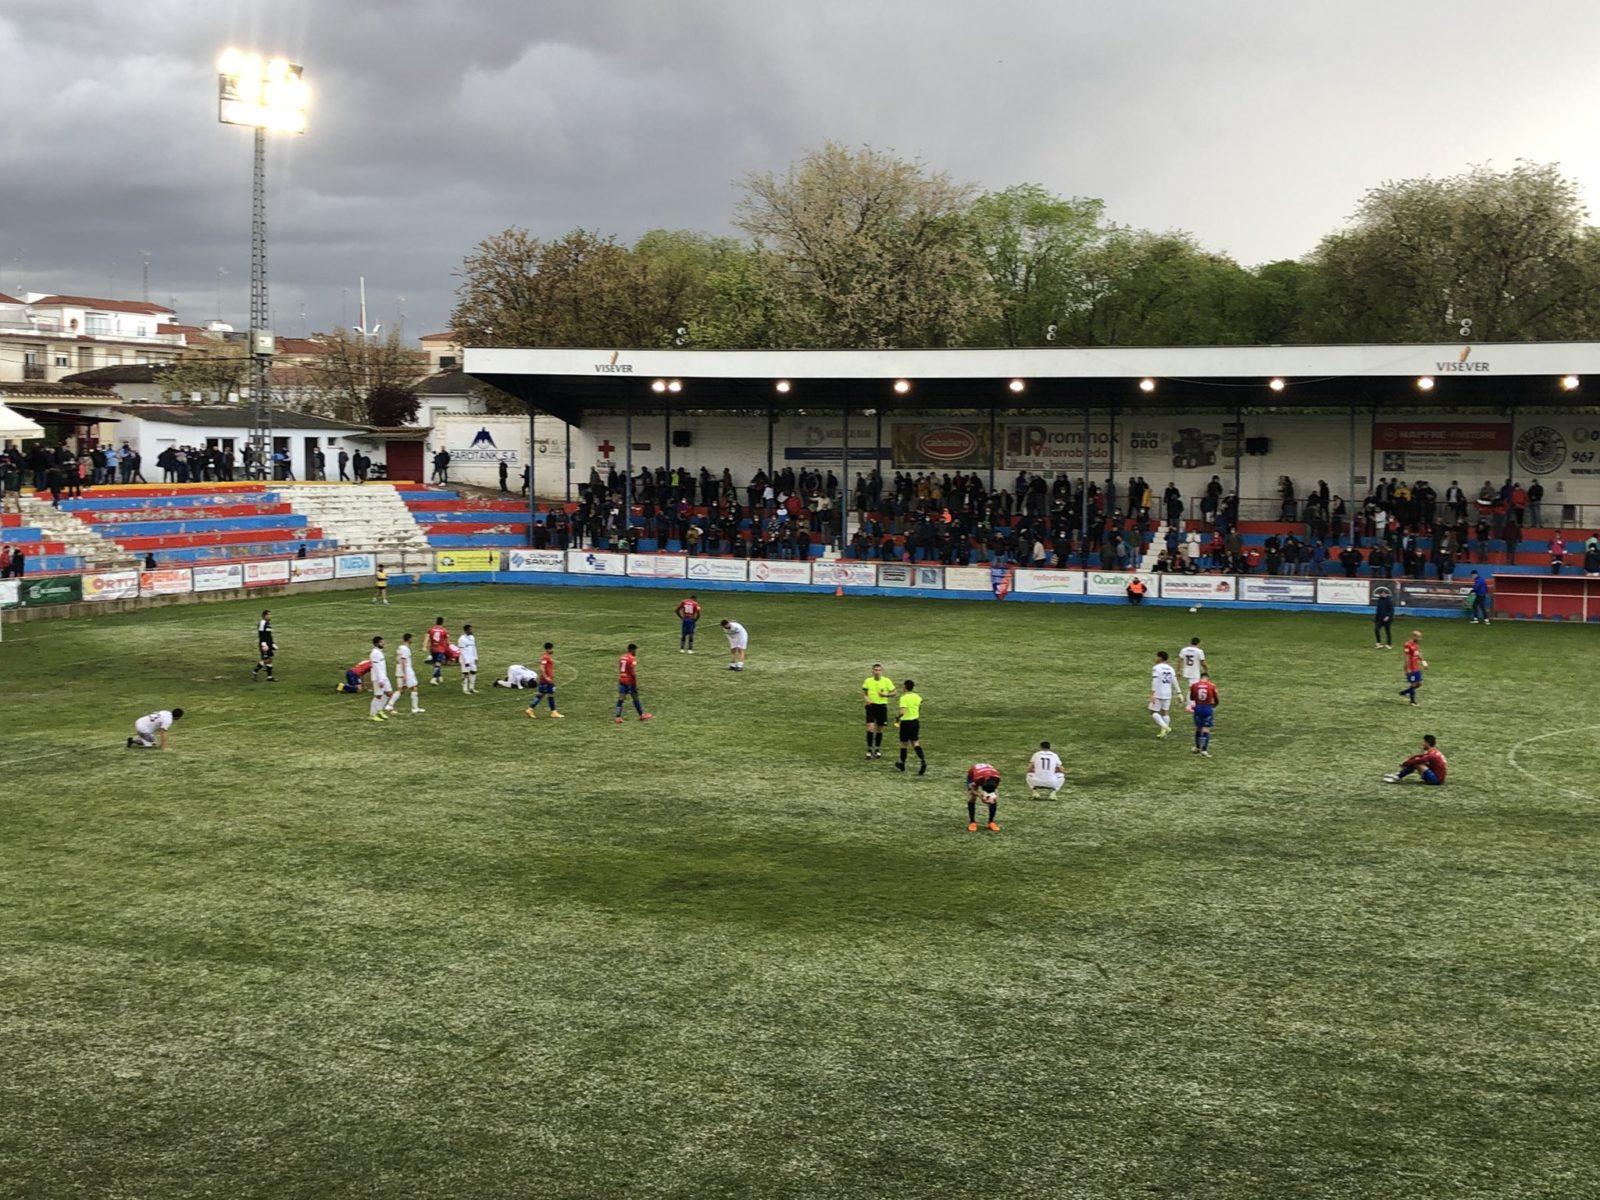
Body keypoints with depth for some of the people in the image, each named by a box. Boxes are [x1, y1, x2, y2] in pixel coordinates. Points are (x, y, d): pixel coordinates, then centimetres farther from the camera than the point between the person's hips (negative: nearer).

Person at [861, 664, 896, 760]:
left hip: (882, 706, 0)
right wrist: (866, 698, -10)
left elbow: (893, 693, 3)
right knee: (870, 728, -12)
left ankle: (878, 749, 26)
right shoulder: (868, 681, 1)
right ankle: (869, 749, -1)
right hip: (871, 706, 0)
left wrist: (885, 695, -16)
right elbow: (863, 692, 11)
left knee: (879, 730, 10)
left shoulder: (887, 681, -3)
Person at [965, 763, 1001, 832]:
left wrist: (996, 796, -33)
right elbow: (972, 790, -27)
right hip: (973, 774, -2)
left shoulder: (996, 777, -37)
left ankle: (991, 822, 4)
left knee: (994, 800, -10)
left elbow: (996, 788, -15)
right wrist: (980, 796, -42)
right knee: (971, 799, -16)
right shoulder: (977, 778, -46)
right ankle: (972, 822, -2)